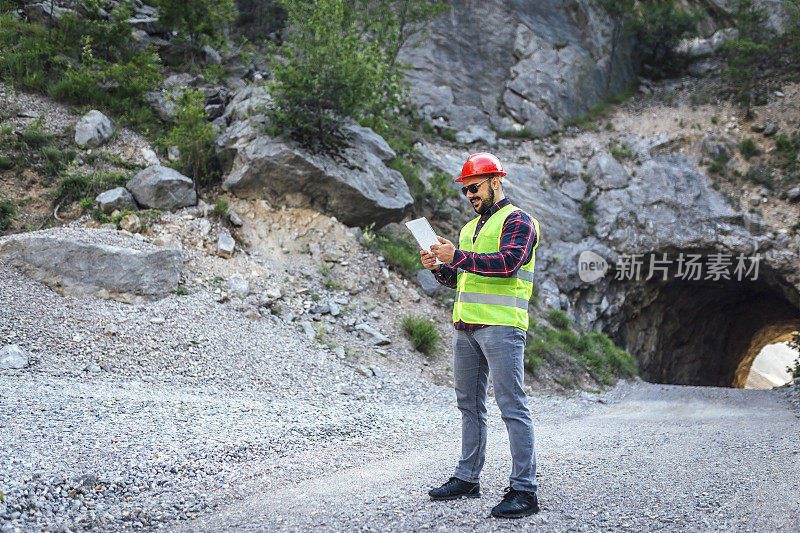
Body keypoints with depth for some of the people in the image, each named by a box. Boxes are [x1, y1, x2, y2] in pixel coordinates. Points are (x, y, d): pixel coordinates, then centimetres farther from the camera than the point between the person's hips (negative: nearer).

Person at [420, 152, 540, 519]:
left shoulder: (517, 221, -3)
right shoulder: (469, 228, 22)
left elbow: (507, 262, -20)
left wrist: (457, 257, -22)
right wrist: (438, 267, 2)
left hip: (501, 326, -8)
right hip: (465, 326, 8)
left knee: (512, 406, -8)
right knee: (469, 405, 12)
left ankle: (524, 490, -6)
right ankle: (467, 478, 22)